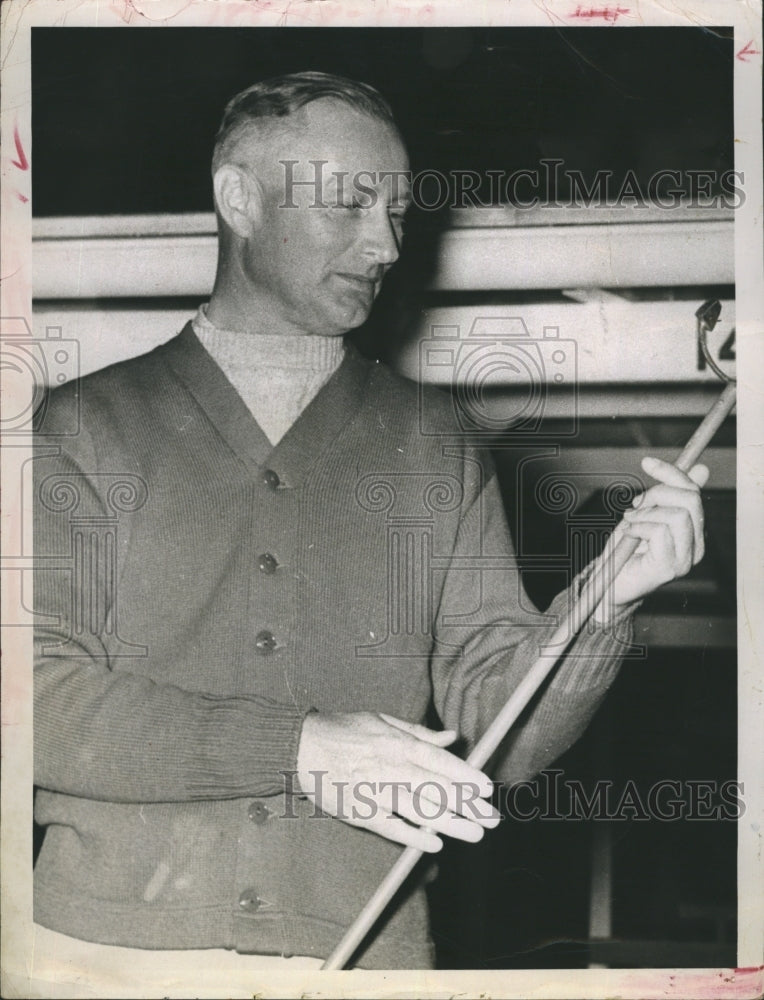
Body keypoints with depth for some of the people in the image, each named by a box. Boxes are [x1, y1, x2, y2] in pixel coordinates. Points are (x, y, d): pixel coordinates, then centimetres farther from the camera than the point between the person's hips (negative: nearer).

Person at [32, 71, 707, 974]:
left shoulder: (430, 445, 7)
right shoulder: (89, 427, 1)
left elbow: (499, 728, 2)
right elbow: (42, 698, -10)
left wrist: (602, 603, -17)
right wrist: (303, 747, -18)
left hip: (359, 955, 2)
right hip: (116, 938, -1)